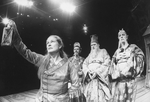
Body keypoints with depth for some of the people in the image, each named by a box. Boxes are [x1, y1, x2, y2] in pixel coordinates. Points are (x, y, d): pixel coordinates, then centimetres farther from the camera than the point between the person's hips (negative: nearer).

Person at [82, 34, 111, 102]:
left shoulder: (103, 51, 11)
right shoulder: (90, 54, 24)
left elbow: (106, 63, -3)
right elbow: (84, 64, 12)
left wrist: (97, 72, -14)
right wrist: (88, 72, -10)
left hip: (100, 78, -4)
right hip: (90, 79, 4)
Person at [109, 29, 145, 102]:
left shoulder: (133, 47, 12)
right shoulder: (117, 51, 20)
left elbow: (141, 56, 0)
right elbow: (112, 64, 15)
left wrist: (131, 55, -10)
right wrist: (116, 58, -2)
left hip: (129, 77, -3)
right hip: (118, 78, 3)